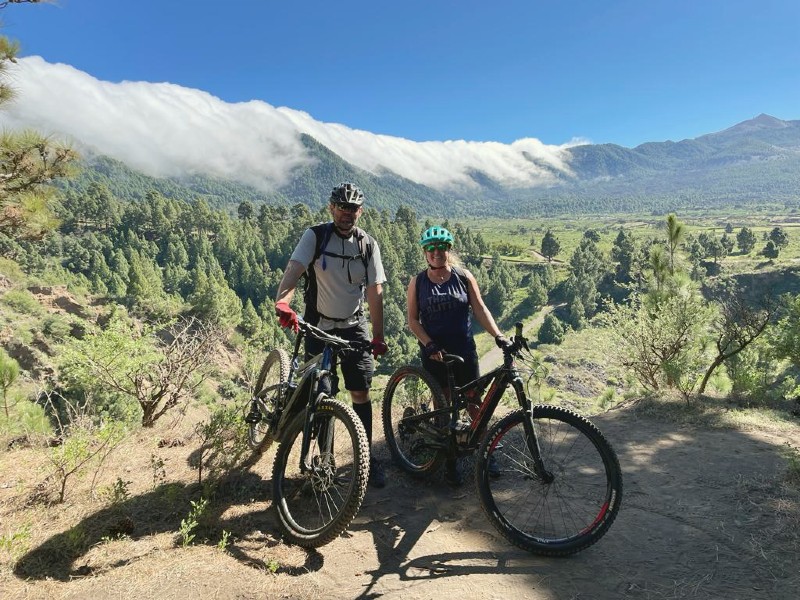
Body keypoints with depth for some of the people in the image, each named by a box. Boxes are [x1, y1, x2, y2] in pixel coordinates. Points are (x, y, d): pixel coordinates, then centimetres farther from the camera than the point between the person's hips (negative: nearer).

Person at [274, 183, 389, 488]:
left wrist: (377, 336, -12)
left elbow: (374, 291, -5)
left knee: (361, 394, 2)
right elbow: (293, 269, -22)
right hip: (319, 326, -1)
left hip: (354, 327, 2)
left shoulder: (368, 244, -1)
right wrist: (282, 302, -42)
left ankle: (366, 457, 18)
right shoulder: (315, 236, -7)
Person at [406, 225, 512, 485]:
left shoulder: (464, 276, 0)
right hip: (435, 354, 0)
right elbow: (413, 319, -1)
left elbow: (480, 309, -4)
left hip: (465, 351, 0)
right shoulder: (417, 282, -1)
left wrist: (498, 335, -18)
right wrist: (429, 344, -16)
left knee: (474, 405, 5)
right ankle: (450, 463, 22)